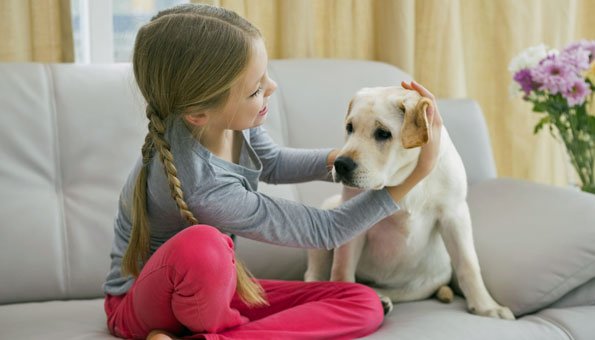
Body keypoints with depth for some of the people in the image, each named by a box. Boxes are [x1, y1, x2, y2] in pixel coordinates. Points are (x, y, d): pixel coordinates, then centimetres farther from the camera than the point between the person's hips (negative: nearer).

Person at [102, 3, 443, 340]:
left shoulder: (227, 118, -14)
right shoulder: (202, 189, -34)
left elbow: (272, 163, 12)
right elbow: (324, 230, -21)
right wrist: (418, 172, -20)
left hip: (214, 290, 9)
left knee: (364, 304, -8)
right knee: (201, 245, -44)